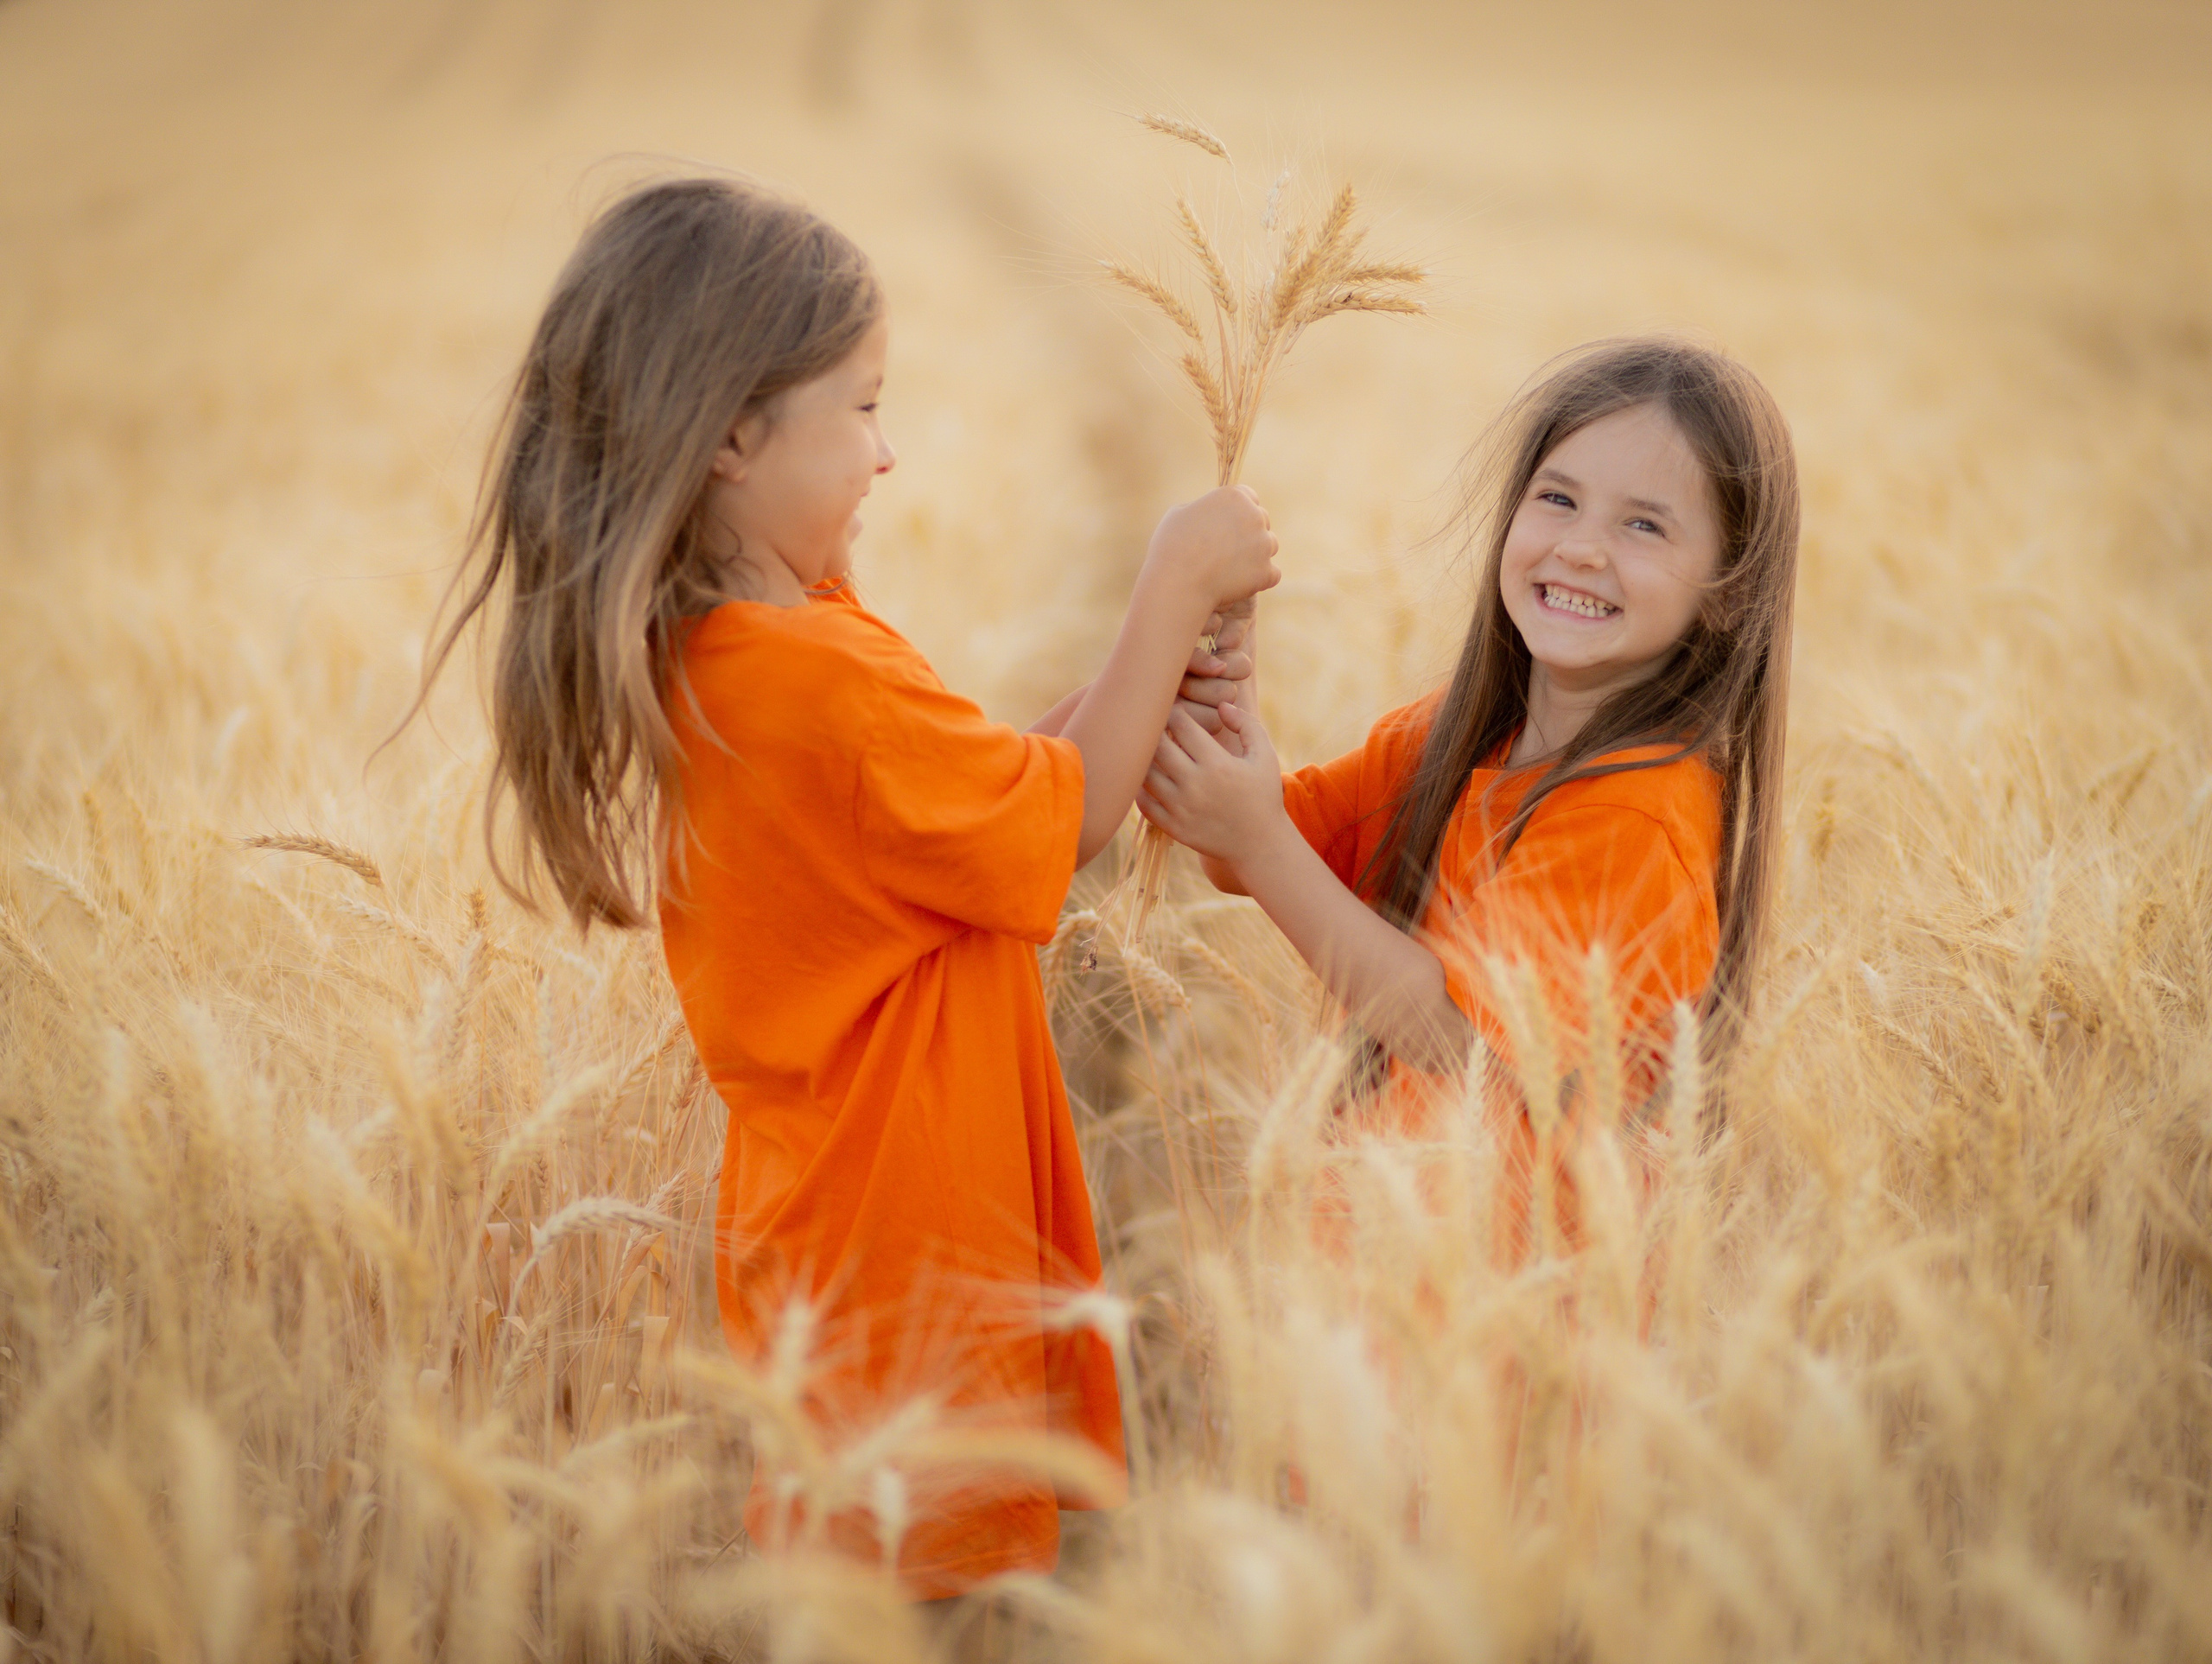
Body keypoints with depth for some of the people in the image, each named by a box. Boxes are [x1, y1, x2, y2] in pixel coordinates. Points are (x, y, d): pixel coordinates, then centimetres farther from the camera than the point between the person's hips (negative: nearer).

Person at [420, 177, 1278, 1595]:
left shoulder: (693, 657, 5)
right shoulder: (826, 691, -26)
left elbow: (989, 796, 12)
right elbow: (1068, 824, -11)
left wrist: (1143, 680, 5)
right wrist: (1176, 590, -4)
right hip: (916, 1272, -9)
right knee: (943, 1571, 2)